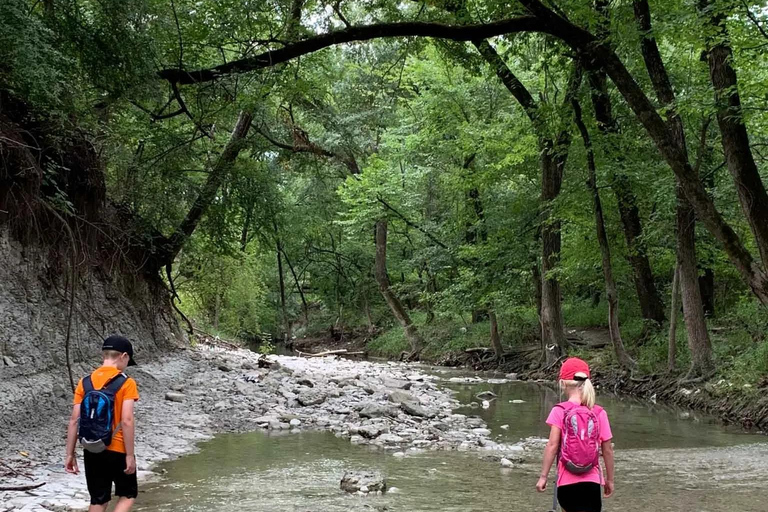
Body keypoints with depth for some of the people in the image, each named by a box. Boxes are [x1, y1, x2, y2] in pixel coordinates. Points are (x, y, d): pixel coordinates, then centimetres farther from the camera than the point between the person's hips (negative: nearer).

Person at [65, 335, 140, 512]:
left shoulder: (85, 382, 1)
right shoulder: (126, 383, -12)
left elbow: (74, 421, -1)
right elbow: (127, 422, -17)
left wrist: (70, 454, 5)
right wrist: (130, 455, -12)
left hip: (91, 451, 4)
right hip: (117, 451, -4)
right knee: (128, 495, 14)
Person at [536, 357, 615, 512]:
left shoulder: (559, 411, -5)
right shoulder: (599, 413, 1)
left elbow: (552, 445, -11)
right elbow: (607, 450, 3)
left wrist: (543, 476, -7)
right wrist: (610, 479, 14)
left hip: (567, 483, -1)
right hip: (591, 482, 1)